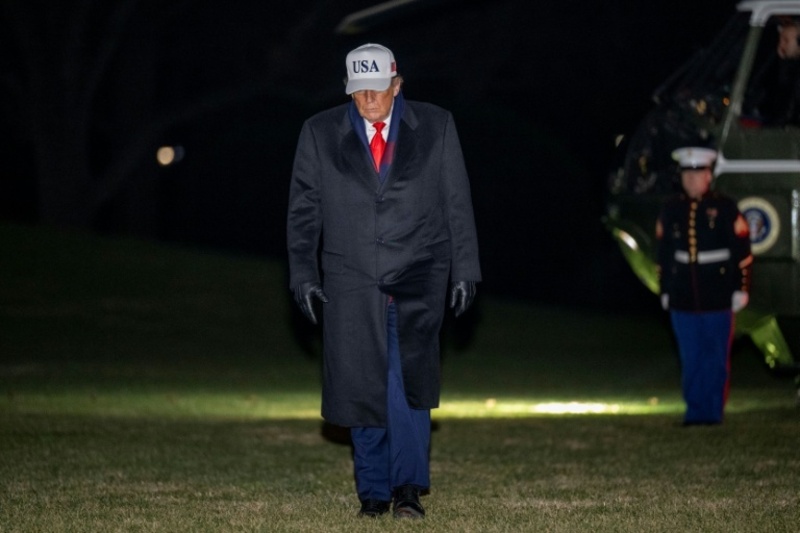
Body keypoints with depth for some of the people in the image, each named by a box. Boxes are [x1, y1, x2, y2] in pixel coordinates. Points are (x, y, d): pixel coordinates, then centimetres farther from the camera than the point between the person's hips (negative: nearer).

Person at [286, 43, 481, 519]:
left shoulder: (436, 127, 4)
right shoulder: (320, 133, 5)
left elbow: (458, 203, 6)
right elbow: (304, 208, 8)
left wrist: (466, 272, 3)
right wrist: (304, 274, 1)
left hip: (417, 278, -1)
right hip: (351, 281, 1)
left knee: (408, 378, -15)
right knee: (362, 386, 1)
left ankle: (408, 488, -8)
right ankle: (374, 491, 12)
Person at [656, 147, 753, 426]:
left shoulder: (724, 208, -3)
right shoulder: (671, 210, 7)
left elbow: (742, 252, -2)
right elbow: (664, 253, 12)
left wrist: (740, 289, -5)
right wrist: (665, 291, 11)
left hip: (718, 297, -3)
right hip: (684, 298, 3)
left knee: (716, 358, 2)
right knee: (690, 358, 4)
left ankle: (713, 411, 9)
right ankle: (695, 410, 12)